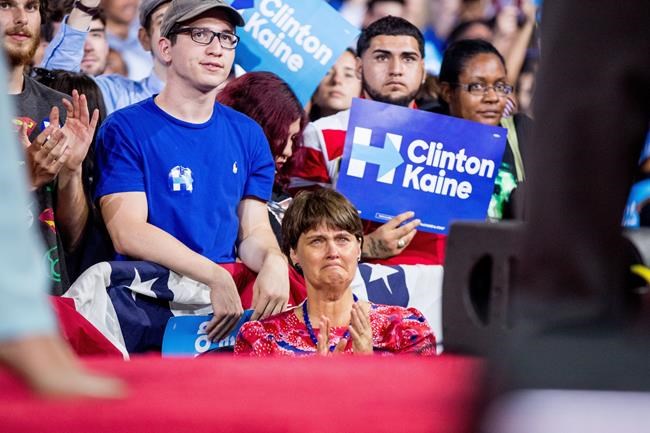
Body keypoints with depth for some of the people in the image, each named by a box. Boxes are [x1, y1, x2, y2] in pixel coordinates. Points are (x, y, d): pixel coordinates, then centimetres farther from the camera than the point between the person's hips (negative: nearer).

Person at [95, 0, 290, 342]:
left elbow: (253, 231, 12)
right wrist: (215, 276, -24)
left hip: (233, 293, 4)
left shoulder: (248, 135, 16)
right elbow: (128, 233, -12)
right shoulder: (124, 130, 0)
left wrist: (273, 261, -15)